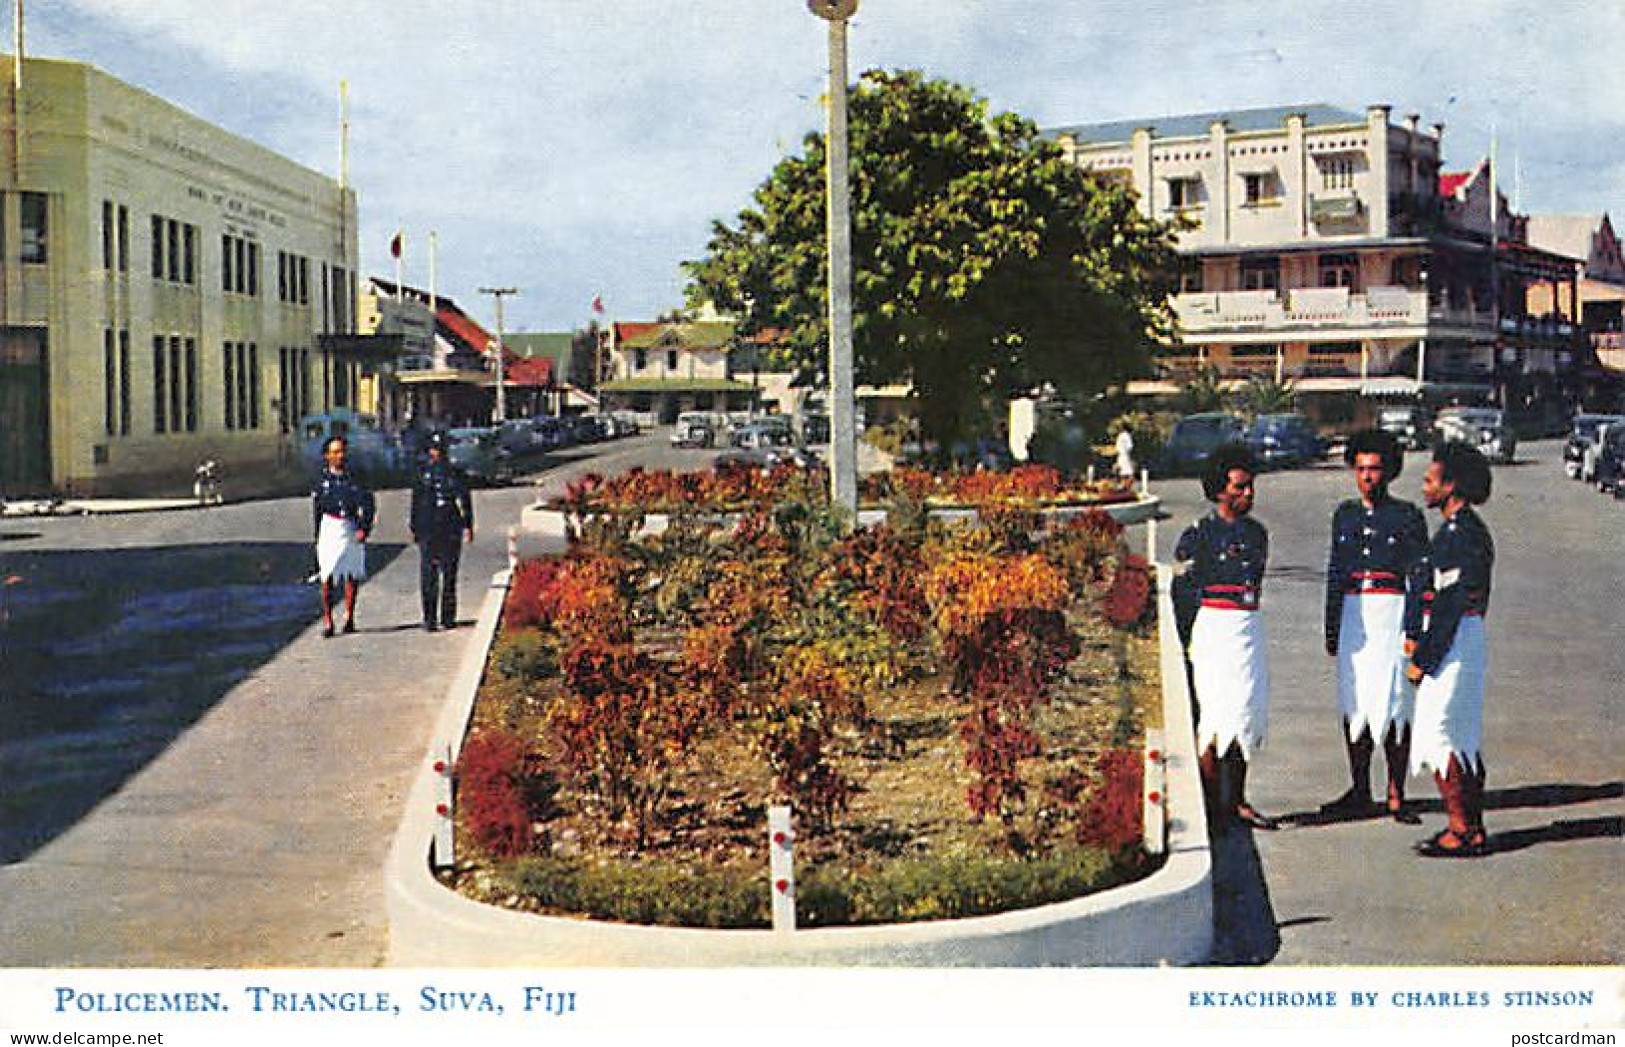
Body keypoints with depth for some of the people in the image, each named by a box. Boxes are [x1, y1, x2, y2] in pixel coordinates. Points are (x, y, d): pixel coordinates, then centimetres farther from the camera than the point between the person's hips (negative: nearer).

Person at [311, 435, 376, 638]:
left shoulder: (355, 478, 6)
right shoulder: (322, 480, 6)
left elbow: (368, 506, 2)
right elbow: (315, 511, 13)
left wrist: (364, 528, -11)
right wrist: (316, 537, 12)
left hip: (352, 530, 1)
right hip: (329, 528, -1)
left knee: (353, 576, 6)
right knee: (327, 577, -7)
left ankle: (349, 617, 20)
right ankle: (327, 620, -3)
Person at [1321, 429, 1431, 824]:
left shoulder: (1407, 516, 0)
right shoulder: (1345, 514, 13)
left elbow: (1419, 577, -3)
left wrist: (1413, 631, -10)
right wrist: (1331, 630, 13)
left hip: (1392, 616, -4)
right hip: (1353, 617, 4)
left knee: (1393, 707, -4)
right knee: (1353, 704, 7)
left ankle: (1396, 797, 2)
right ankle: (1359, 792, 17)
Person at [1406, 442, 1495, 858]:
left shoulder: (1459, 534, -18)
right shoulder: (1471, 529, 14)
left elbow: (1450, 603, -21)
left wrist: (1422, 659, -18)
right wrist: (1423, 644, 20)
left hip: (1452, 642, -10)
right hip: (1467, 638, 10)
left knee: (1440, 737, -6)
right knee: (1465, 738, 14)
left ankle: (1461, 831, -3)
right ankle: (1473, 829, 19)